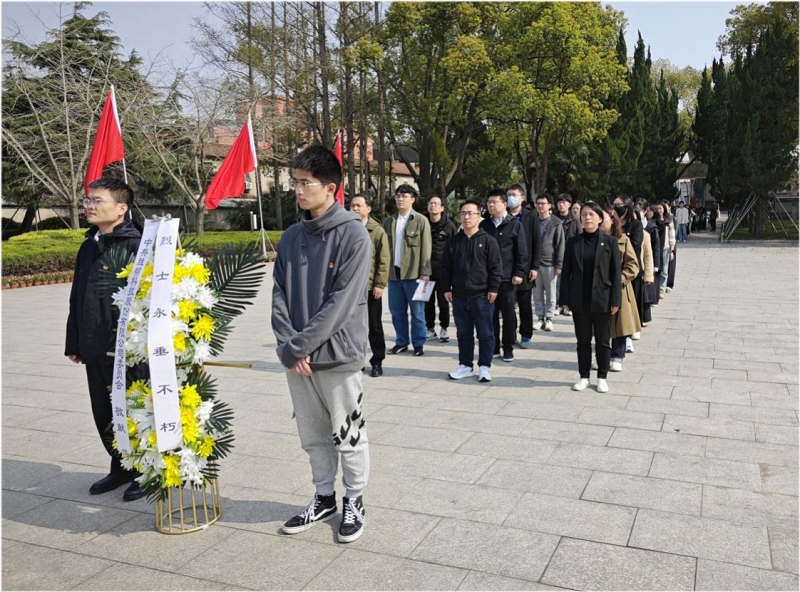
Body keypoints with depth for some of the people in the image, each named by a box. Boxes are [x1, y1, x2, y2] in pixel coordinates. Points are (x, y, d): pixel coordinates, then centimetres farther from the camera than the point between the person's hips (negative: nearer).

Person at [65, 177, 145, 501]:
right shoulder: (89, 247, 13)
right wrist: (74, 343, 19)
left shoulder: (135, 244, -13)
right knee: (103, 413, 16)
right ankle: (121, 467, 33)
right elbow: (76, 298, 18)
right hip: (94, 348, 8)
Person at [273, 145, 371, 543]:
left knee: (347, 436, 9)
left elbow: (341, 303, -18)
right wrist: (288, 345, -8)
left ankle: (354, 502, 28)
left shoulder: (353, 235, -12)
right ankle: (324, 498, 36)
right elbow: (279, 295, 6)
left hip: (337, 357, -5)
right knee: (312, 435, 17)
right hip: (296, 359, 6)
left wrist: (299, 345, -16)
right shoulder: (291, 237, 7)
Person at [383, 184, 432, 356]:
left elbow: (426, 249, -6)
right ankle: (401, 342, 22)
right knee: (397, 311, 11)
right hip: (394, 273, 4)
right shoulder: (388, 221, 10)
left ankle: (418, 344, 14)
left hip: (413, 274, -4)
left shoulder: (421, 221, -2)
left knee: (417, 312, 3)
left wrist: (425, 272, -11)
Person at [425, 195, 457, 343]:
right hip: (426, 270, 3)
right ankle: (430, 329, 20)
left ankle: (444, 329, 16)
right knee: (428, 302, 9)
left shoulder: (449, 225, -2)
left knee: (443, 302, 5)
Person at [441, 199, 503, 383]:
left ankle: (484, 366, 13)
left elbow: (496, 267, -5)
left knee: (485, 334, 3)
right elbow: (446, 267, 12)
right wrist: (447, 288, 7)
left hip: (482, 296, -4)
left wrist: (493, 289, -9)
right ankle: (465, 365, 22)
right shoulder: (453, 241, 8)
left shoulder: (488, 241, -4)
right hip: (459, 296, 4)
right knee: (463, 333, 12)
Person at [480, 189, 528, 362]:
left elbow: (521, 252, -3)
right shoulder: (484, 225, 9)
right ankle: (493, 347, 17)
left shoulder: (515, 225, 0)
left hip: (507, 277, -3)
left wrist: (519, 273, -9)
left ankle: (508, 348, 15)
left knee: (509, 314, 6)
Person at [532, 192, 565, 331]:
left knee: (550, 293, 4)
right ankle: (540, 318, 15)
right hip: (534, 263, 3)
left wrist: (559, 265, -9)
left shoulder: (556, 223, -1)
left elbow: (560, 245, -3)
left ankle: (549, 318, 12)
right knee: (537, 293, 6)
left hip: (549, 263, -3)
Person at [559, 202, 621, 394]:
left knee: (603, 341, 8)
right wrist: (565, 298, 0)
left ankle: (602, 377, 21)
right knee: (583, 340, 11)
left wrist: (615, 300, -8)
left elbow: (616, 273, -3)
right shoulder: (573, 242, 3)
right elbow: (567, 272, 4)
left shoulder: (609, 241, -2)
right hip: (579, 300, 2)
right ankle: (584, 376, 22)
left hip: (602, 300, -2)